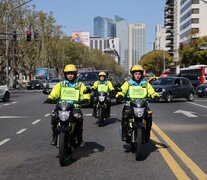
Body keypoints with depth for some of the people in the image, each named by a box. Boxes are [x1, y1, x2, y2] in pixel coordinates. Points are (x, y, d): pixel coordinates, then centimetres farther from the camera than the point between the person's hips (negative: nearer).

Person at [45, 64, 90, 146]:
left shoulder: (80, 85, 17)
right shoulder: (60, 84, 18)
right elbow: (54, 93, 5)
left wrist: (85, 99, -18)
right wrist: (50, 98, -16)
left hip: (75, 106, -1)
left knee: (79, 118, -30)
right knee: (54, 117, -25)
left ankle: (79, 138, -12)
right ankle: (55, 137, -9)